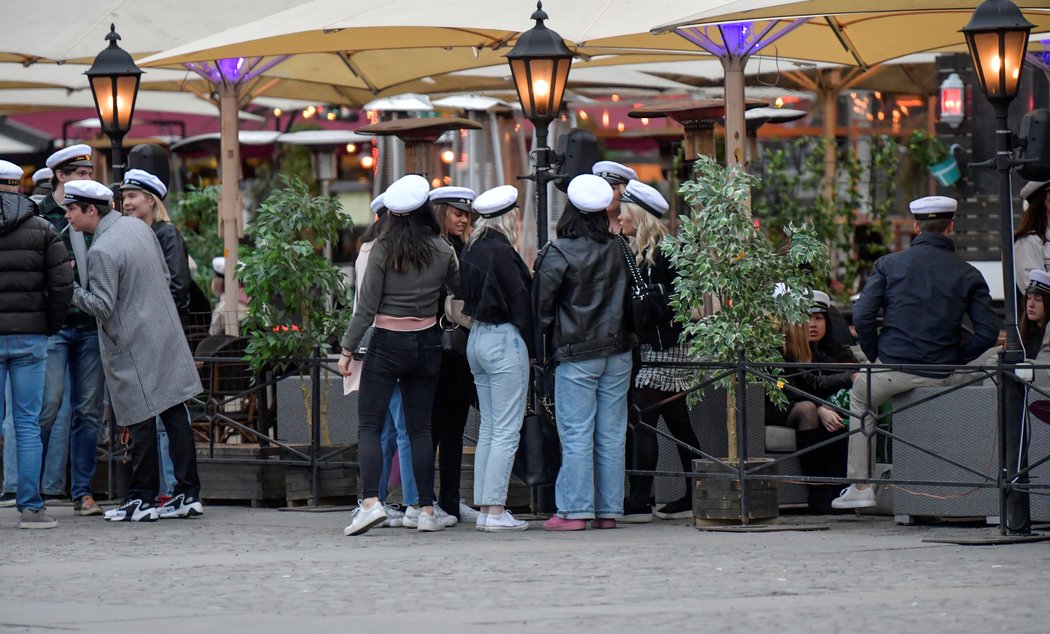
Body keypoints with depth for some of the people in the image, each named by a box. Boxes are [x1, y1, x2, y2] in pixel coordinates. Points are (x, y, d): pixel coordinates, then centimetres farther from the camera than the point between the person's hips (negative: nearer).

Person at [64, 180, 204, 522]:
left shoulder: (101, 252, -18)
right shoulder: (137, 226, 7)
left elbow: (102, 306, -20)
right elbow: (164, 274, 16)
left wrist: (71, 290, -8)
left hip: (133, 346, -8)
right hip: (166, 336, 8)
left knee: (141, 422, -1)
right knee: (175, 413, 7)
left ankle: (141, 500, 4)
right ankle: (188, 494, 10)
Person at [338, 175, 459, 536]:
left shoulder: (383, 250, -10)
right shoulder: (442, 251, -1)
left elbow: (366, 307, -9)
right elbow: (459, 290, 15)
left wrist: (347, 348, -2)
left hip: (387, 343, -3)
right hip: (427, 342, 3)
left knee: (369, 425, -1)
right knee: (420, 428, 9)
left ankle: (370, 501, -18)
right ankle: (427, 510, 6)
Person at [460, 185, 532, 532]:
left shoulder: (471, 251, 10)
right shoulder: (501, 252, -15)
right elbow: (520, 301, -13)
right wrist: (531, 347, -6)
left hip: (476, 338, 9)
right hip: (504, 339, -9)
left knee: (488, 428, 12)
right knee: (506, 431, -6)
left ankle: (485, 507, 11)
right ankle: (496, 510, -9)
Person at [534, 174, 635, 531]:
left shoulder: (559, 252, -10)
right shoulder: (617, 250, 4)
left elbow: (542, 304, -7)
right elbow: (629, 298, 11)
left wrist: (544, 351, 3)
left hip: (576, 354, -4)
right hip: (617, 353, 5)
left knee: (576, 435, -2)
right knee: (612, 435, 7)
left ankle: (574, 511, -3)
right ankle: (608, 511, 10)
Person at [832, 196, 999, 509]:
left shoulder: (889, 264, 1)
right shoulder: (968, 275, 2)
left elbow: (862, 316, -5)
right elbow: (988, 331, -5)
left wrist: (876, 356, 8)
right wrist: (955, 359, 7)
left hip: (892, 367, -1)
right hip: (939, 376, 1)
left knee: (861, 396, 28)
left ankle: (860, 486, 22)